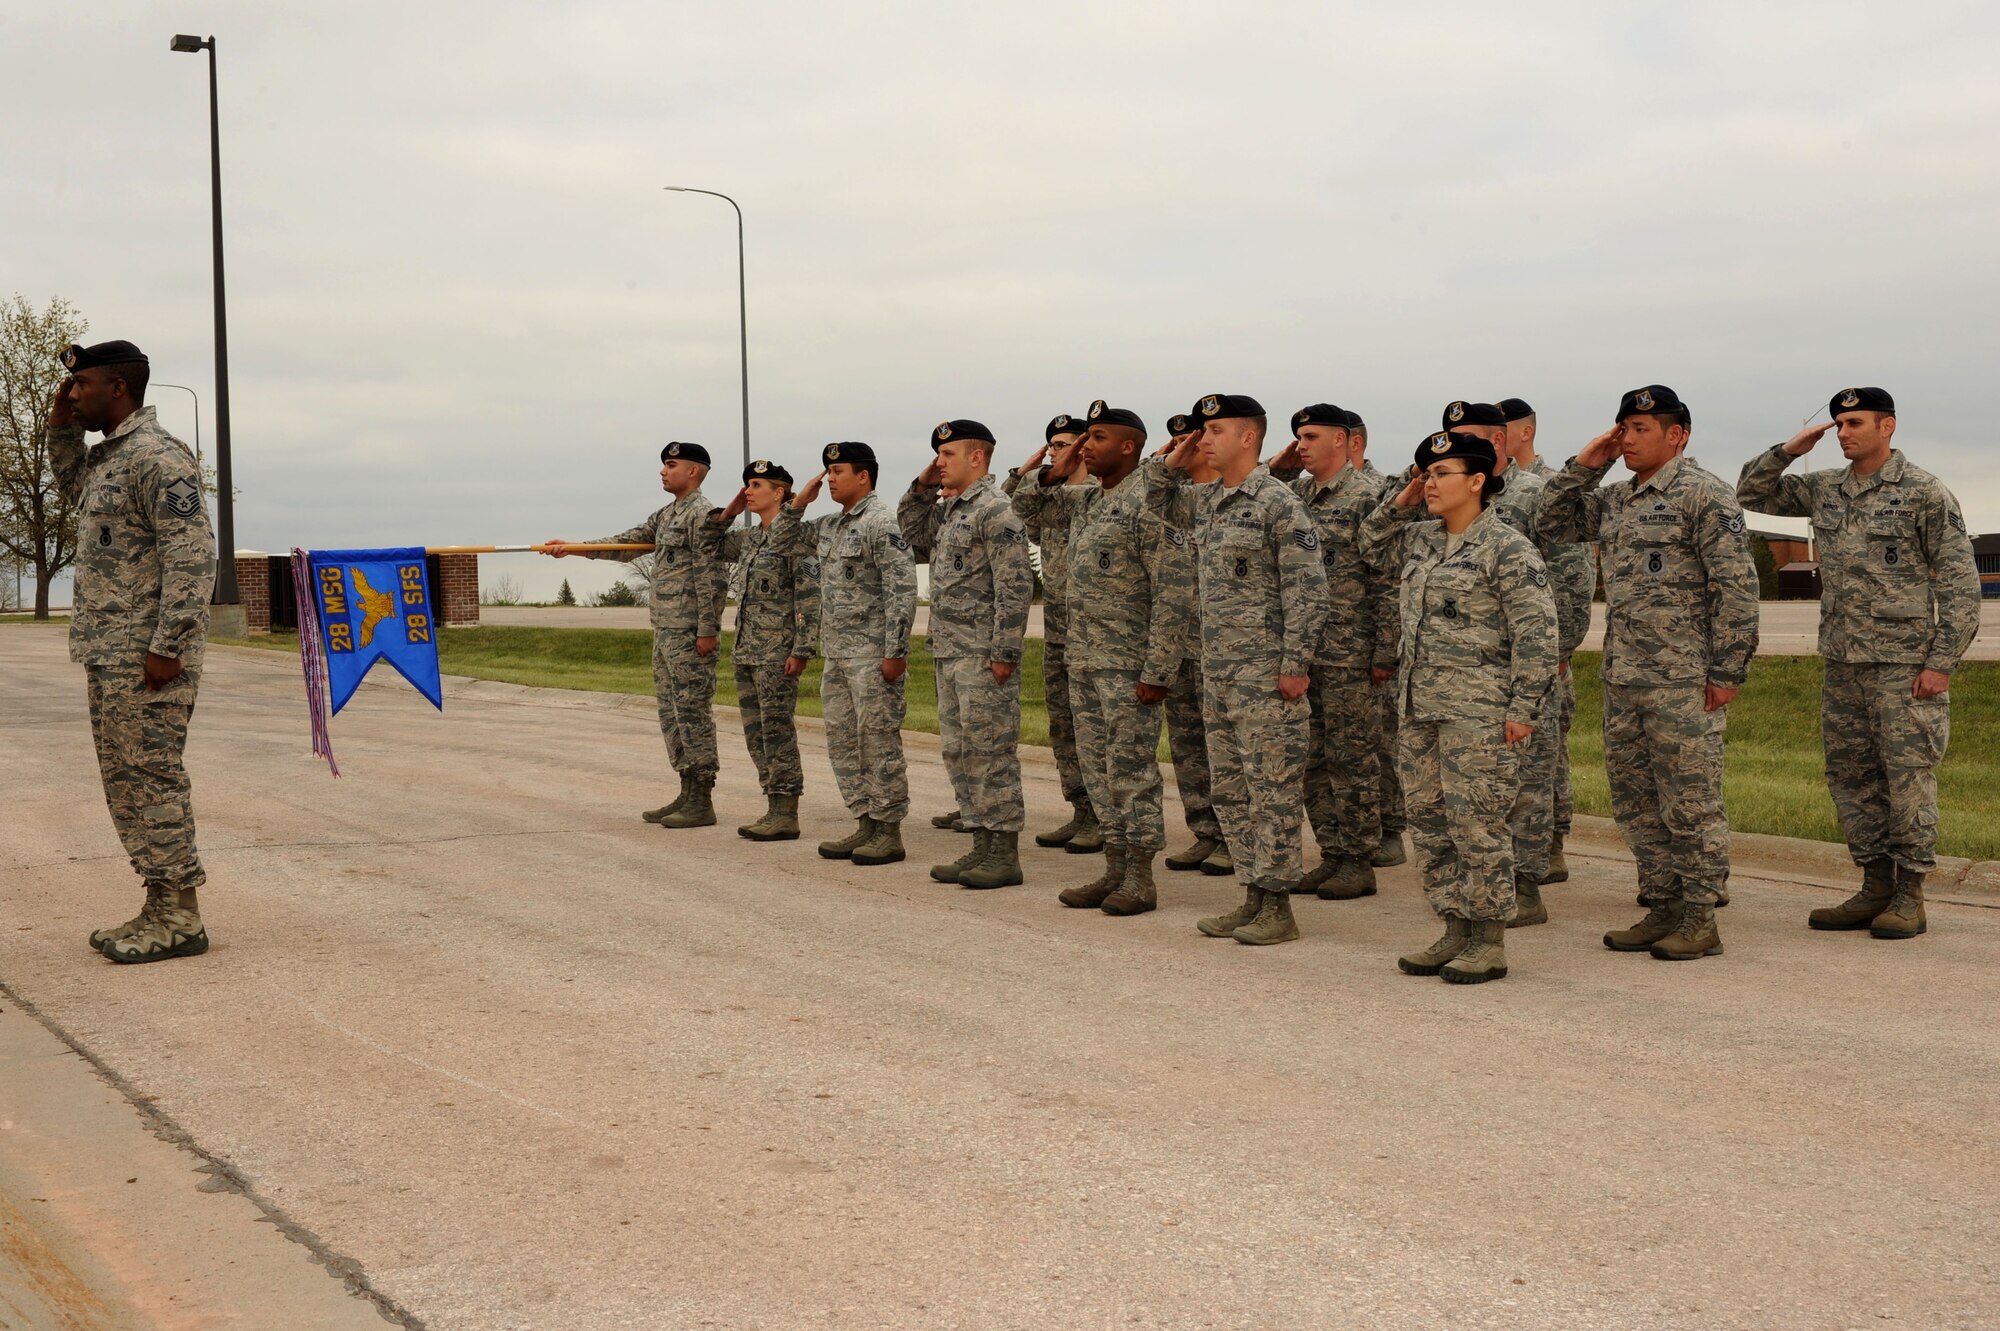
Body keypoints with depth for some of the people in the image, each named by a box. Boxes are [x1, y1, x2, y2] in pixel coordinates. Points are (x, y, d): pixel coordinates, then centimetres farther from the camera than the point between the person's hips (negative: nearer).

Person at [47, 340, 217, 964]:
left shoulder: (157, 456, -14)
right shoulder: (106, 456, 17)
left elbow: (192, 555, -22)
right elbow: (78, 496, 40)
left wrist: (169, 647, -24)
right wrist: (62, 431, 23)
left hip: (146, 659, -10)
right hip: (109, 655, 10)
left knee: (153, 779, -6)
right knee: (127, 783, 12)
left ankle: (180, 918, -1)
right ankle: (160, 909, 19)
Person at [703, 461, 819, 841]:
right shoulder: (748, 538, 13)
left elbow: (810, 597, -15)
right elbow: (709, 542, 28)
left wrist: (802, 650, -19)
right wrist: (729, 511, 12)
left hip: (777, 651, -9)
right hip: (746, 650, 9)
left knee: (777, 730, -6)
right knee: (755, 732, 10)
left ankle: (787, 816, -1)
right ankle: (774, 810, 16)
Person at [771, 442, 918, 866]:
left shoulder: (881, 522, -13)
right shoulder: (830, 526, 14)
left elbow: (902, 589, -18)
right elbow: (783, 540, 26)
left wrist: (895, 652, -21)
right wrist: (799, 502, 9)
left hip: (872, 656, -9)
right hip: (836, 655, 9)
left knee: (879, 743, -4)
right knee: (842, 743, 11)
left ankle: (889, 832, 2)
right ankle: (866, 825, 19)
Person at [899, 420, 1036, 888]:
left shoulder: (996, 510, -13)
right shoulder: (948, 510, 15)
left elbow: (1015, 587, -18)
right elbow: (914, 541, 29)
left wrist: (1004, 653, -21)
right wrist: (921, 489, 15)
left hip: (983, 656, -10)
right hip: (949, 655, 10)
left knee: (991, 753, -5)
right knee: (959, 753, 12)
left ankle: (1005, 854, 0)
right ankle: (982, 845, 20)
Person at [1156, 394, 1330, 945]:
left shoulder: (1278, 503, -11)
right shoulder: (1204, 500, 12)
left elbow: (1308, 590, -13)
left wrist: (1295, 664, -17)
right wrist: (1171, 466, 16)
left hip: (1265, 674, -8)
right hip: (1216, 671, 8)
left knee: (1272, 791, -3)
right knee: (1230, 791, 12)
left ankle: (1277, 905, 3)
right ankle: (1253, 895, 20)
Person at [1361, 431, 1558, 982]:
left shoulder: (1506, 548, -10)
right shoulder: (1422, 539, 14)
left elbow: (1536, 633, -12)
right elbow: (1373, 540, 34)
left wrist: (1523, 708, -15)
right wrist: (1402, 502, 16)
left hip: (1477, 712, -8)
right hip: (1421, 708, 8)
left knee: (1475, 823, -5)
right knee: (1428, 820, 10)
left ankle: (1489, 943, 5)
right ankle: (1455, 932, 20)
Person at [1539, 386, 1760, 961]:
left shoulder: (1704, 495, -9)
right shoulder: (1614, 500, 15)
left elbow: (1736, 587, -13)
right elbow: (1552, 524, 22)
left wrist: (1726, 672, -16)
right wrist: (1584, 465, 10)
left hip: (1683, 682, -8)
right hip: (1621, 678, 8)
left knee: (1689, 802, -2)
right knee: (1635, 800, 12)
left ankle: (1700, 920, 6)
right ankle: (1662, 908, 21)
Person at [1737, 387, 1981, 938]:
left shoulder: (1924, 492, -7)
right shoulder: (1824, 490, 10)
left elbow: (1961, 581, -9)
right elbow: (1752, 493, 20)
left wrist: (1942, 662, -14)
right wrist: (1788, 450, 3)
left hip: (1903, 663, -7)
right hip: (1842, 664, 7)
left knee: (1908, 777, -3)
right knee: (1851, 778, 9)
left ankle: (1910, 897, 5)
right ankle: (1875, 888, 18)